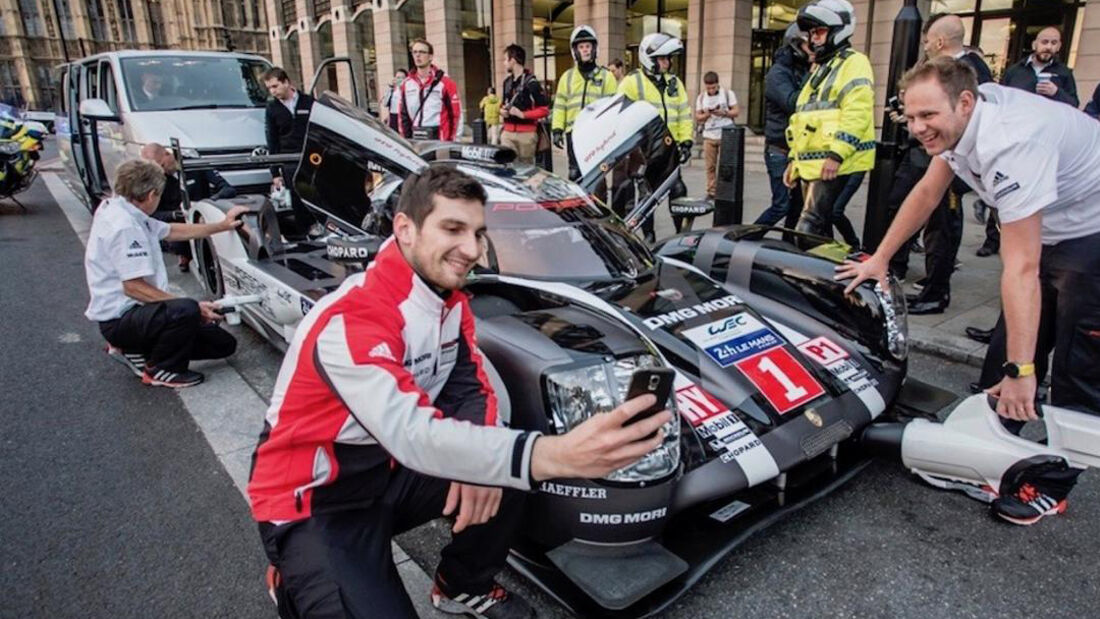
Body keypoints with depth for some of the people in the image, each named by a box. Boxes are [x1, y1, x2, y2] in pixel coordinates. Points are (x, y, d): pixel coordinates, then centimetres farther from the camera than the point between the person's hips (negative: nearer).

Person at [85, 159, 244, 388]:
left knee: (224, 344, 3)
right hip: (119, 319, -10)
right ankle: (160, 370, -11)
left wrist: (222, 226, 18)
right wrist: (193, 307, -28)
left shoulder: (118, 209, 8)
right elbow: (133, 287, -27)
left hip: (135, 310, 10)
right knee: (186, 311, -39)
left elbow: (172, 231, 19)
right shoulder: (124, 227, -23)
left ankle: (135, 350, 14)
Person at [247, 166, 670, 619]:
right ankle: (298, 582, 8)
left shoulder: (452, 300, -5)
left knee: (508, 466, -10)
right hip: (314, 504, -7)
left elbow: (472, 384, -2)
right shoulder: (349, 321, -31)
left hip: (389, 471, 7)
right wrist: (558, 455, -56)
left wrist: (479, 457, -25)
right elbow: (411, 434, -43)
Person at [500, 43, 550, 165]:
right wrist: (502, 110, 8)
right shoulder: (507, 82, 16)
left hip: (526, 133, -6)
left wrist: (523, 114, -18)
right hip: (508, 132, 6)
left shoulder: (531, 82, -8)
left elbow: (545, 110, -12)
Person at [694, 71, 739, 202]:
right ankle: (711, 192, 8)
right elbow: (698, 118, 8)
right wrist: (706, 115, -12)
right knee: (710, 166, 1)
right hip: (709, 136, 2)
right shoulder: (701, 97, 9)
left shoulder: (727, 93, 1)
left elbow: (736, 111, 0)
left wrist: (723, 113, -16)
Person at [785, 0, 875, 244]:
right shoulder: (820, 68, 27)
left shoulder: (853, 62, -3)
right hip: (811, 164, 9)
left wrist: (836, 154, -24)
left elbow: (856, 112, -16)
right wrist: (795, 159, 23)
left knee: (809, 227, -17)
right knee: (821, 228, 11)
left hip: (835, 164, -9)